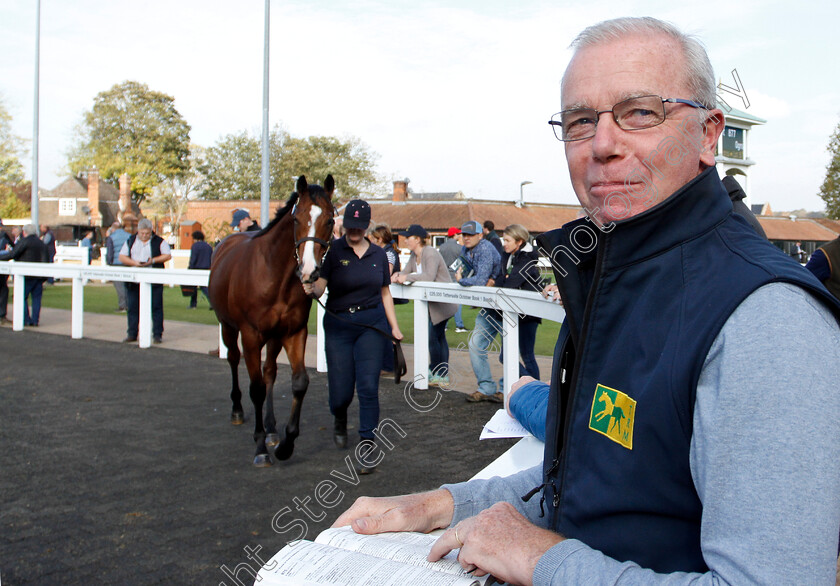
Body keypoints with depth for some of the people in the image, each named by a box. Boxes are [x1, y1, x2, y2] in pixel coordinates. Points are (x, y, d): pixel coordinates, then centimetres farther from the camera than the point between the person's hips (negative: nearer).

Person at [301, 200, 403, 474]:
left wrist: (395, 328, 7)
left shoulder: (379, 255, 7)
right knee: (341, 390, 3)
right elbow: (320, 285, -10)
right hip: (338, 324, -1)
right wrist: (310, 289, -33)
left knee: (368, 386, -8)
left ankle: (366, 446, 1)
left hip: (372, 324, 1)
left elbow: (385, 293, 13)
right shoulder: (333, 250, -3)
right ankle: (340, 421, 39)